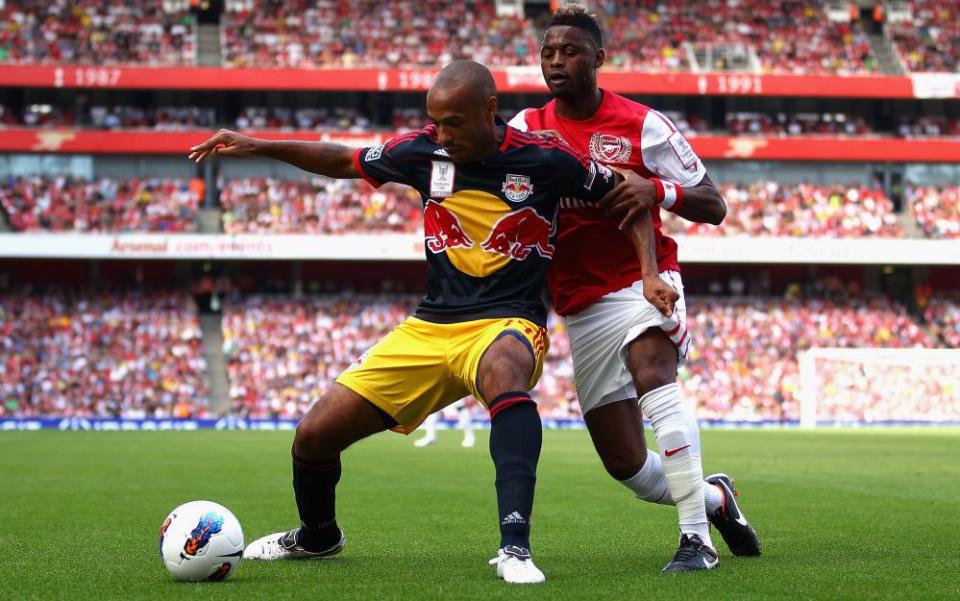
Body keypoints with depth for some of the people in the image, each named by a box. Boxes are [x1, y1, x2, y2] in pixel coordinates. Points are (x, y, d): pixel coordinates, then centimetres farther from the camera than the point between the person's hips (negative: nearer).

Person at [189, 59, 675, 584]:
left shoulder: (545, 161, -11)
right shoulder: (424, 151, -3)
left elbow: (628, 199, 2)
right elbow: (344, 161, 13)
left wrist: (650, 274, -10)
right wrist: (258, 146, 5)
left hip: (508, 323, -4)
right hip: (428, 327, 5)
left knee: (503, 371, -44)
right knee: (313, 436, 1)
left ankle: (515, 545, -47)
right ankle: (317, 536, 35)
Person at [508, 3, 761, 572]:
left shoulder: (641, 123, -2)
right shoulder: (528, 128, 8)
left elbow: (714, 206, -1)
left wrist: (659, 191, -21)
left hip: (643, 279, -4)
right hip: (583, 306, 4)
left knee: (652, 374, -36)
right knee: (626, 464, 3)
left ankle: (696, 536, -34)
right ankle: (715, 498, 33)